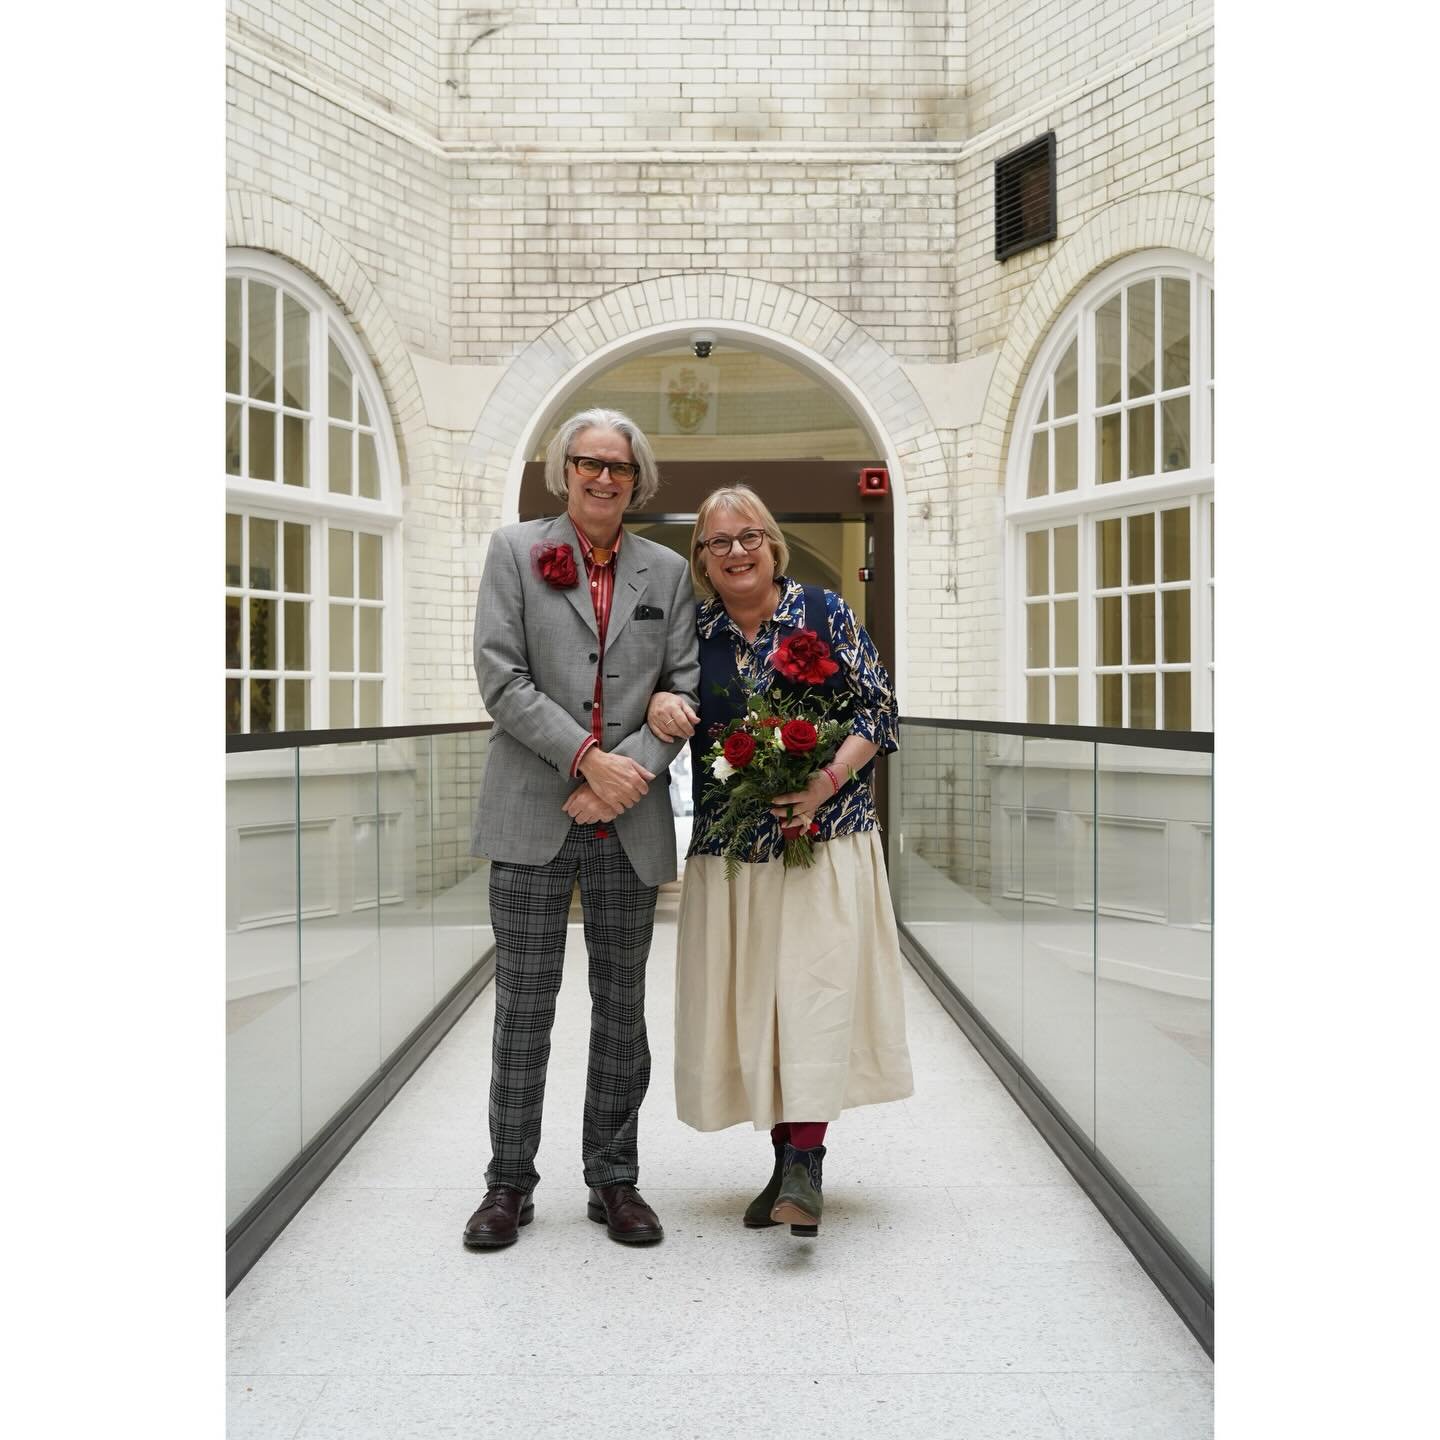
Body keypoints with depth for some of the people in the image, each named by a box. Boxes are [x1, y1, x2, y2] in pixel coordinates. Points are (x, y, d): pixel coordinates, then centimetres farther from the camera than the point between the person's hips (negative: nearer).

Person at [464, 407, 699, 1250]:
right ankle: (510, 1186, 16)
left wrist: (630, 771, -11)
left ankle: (615, 1180, 22)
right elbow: (501, 677, -5)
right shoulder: (515, 550, 4)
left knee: (623, 1007, 9)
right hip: (534, 815, -2)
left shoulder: (668, 572, 11)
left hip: (630, 822, 2)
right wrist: (587, 758, -14)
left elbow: (685, 688, 5)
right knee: (523, 1006, 3)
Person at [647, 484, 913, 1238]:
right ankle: (788, 1158, 18)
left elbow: (879, 709, -1)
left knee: (813, 990, -11)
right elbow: (659, 684, 14)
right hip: (728, 845, 3)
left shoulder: (825, 612, 0)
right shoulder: (693, 630, 7)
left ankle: (804, 1162, -9)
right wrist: (657, 700, -12)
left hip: (824, 838, -3)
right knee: (749, 999, 6)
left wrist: (827, 780, -16)